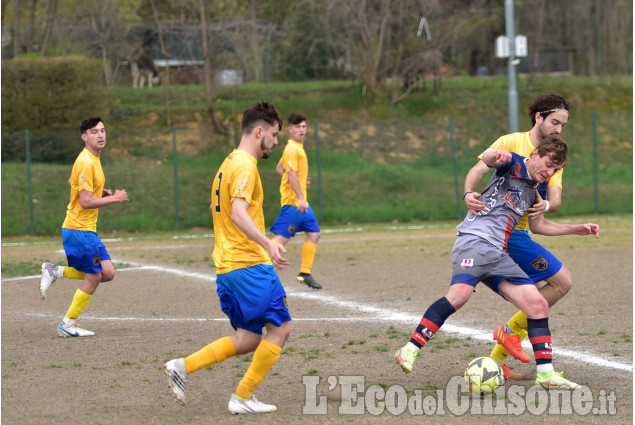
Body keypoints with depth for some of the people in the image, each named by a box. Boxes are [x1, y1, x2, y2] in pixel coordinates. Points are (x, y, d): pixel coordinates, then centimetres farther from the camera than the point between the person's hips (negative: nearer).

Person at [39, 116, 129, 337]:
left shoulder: (93, 159, 12)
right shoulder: (86, 163, -20)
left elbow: (72, 181, 27)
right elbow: (86, 202, -23)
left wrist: (100, 192, 15)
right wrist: (114, 198, -13)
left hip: (86, 228, 9)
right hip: (79, 228, -9)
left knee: (107, 273, 5)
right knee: (94, 277, -3)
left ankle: (55, 271, 13)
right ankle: (67, 325, 7)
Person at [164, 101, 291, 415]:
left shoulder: (229, 163, 19)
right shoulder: (245, 165, -12)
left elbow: (219, 210, 30)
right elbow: (238, 213, -25)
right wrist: (268, 244, -35)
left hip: (227, 267, 10)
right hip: (249, 263, -10)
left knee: (248, 339, 11)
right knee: (280, 328, -3)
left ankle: (182, 367, 3)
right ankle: (243, 398, -1)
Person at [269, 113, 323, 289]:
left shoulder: (298, 147, 17)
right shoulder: (292, 149, -14)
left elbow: (279, 168, 27)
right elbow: (291, 173, -24)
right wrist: (300, 198, -30)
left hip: (300, 202, 10)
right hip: (292, 201, -10)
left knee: (314, 234, 9)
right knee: (282, 238, -11)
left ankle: (305, 273, 13)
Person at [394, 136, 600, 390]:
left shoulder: (537, 188, 21)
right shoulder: (514, 165, 0)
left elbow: (538, 226, 35)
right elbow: (487, 159, -22)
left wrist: (577, 229, 30)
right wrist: (495, 156, -47)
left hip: (498, 255, 8)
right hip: (474, 242, -8)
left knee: (538, 305, -2)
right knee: (460, 293, -31)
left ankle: (545, 374, 4)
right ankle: (409, 351, -29)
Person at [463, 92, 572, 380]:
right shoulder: (511, 143, -7)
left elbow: (556, 199, -2)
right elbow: (477, 171, -15)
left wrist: (545, 206, -26)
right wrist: (469, 194, -36)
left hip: (518, 233, 8)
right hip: (507, 232, -8)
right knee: (562, 281, -10)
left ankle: (495, 360, 12)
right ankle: (511, 331, -2)